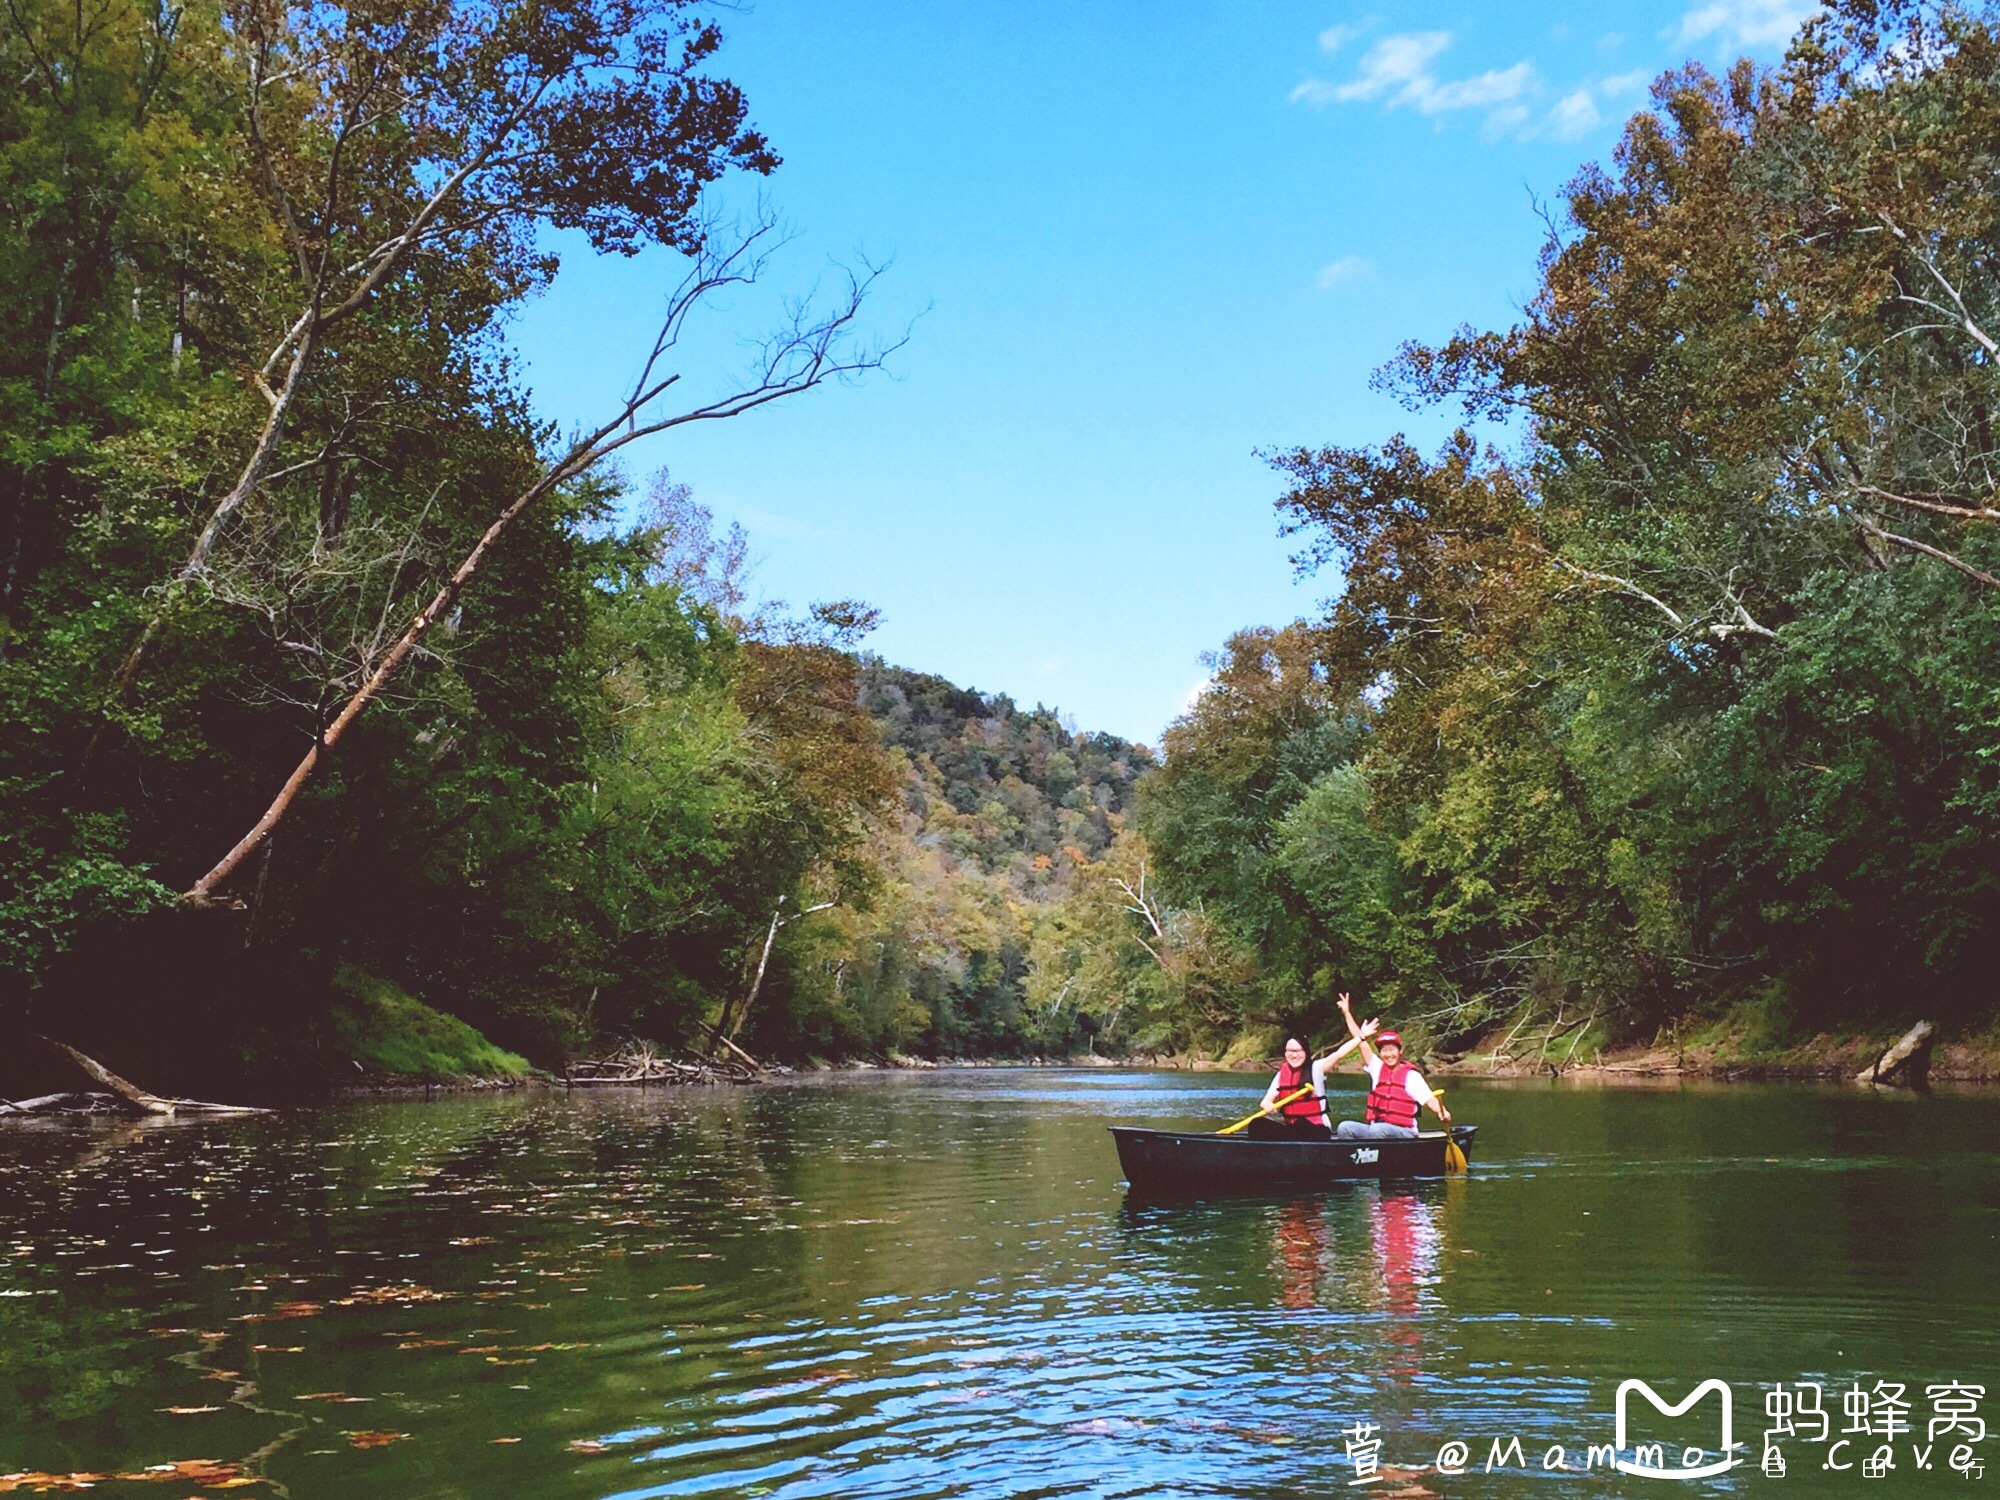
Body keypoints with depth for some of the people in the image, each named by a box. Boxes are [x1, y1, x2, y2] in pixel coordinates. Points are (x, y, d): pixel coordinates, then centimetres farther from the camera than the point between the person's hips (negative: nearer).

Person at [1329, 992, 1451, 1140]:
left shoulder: (1411, 1075, -1)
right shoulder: (1377, 1067, 11)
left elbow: (1429, 1099, -9)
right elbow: (1360, 1041, 10)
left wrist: (1442, 1113, -31)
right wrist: (1347, 1013, 8)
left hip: (1404, 1133, -5)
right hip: (1375, 1127, 5)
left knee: (1377, 1130, -35)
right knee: (1344, 1128, -19)